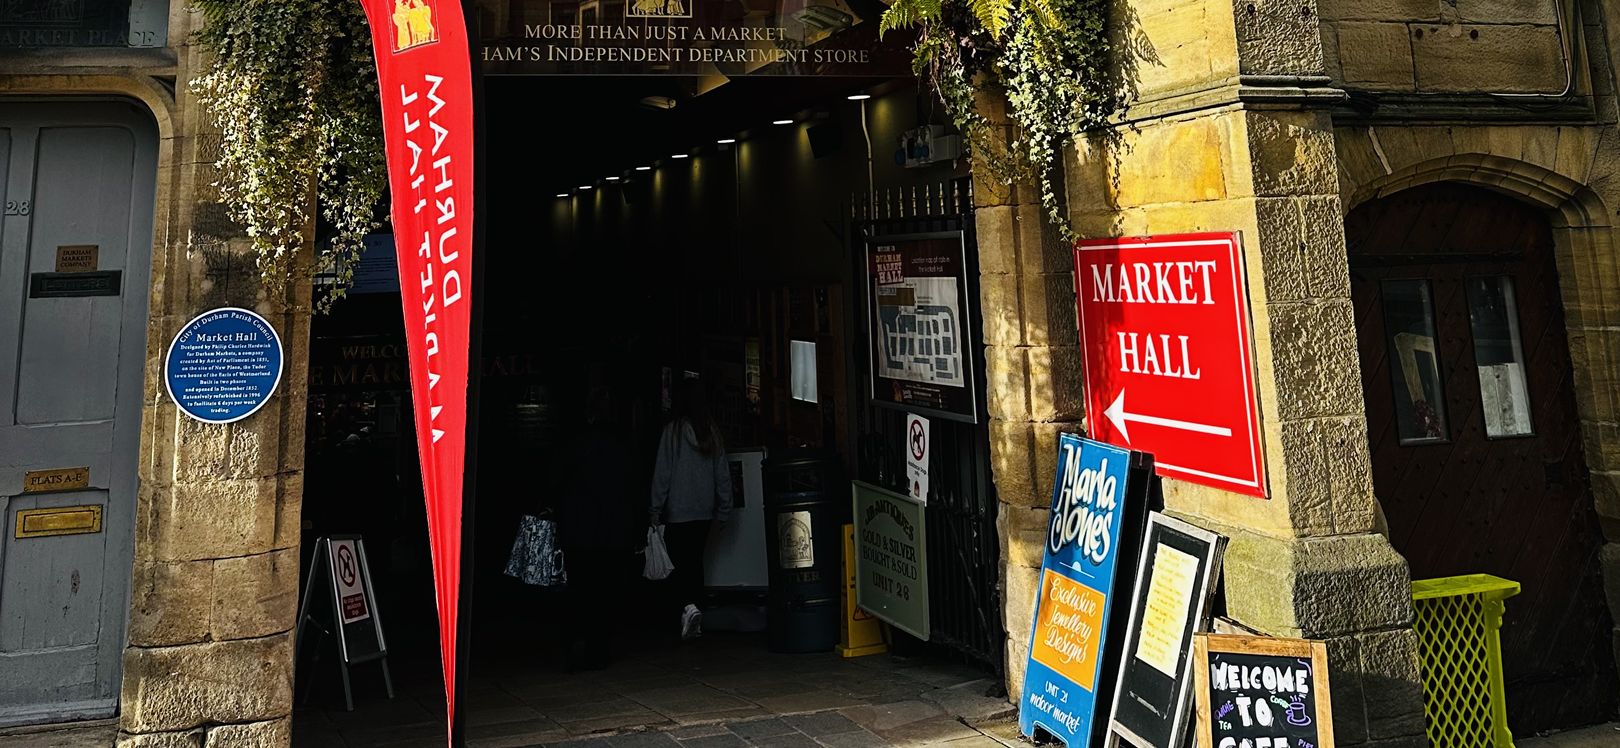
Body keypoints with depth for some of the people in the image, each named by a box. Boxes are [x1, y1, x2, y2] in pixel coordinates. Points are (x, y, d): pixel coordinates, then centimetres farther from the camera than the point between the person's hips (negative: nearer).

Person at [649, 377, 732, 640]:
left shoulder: (673, 430, -10)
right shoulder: (712, 431, 2)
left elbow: (662, 473, -8)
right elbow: (723, 473, 5)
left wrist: (656, 510, -2)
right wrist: (724, 509, 12)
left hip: (677, 510, -4)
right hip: (704, 510, 4)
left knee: (677, 562, 0)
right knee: (695, 561, 14)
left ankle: (687, 607, -19)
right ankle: (694, 614, 20)